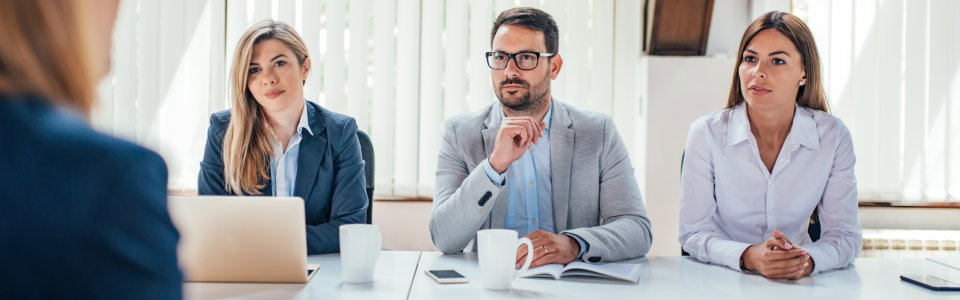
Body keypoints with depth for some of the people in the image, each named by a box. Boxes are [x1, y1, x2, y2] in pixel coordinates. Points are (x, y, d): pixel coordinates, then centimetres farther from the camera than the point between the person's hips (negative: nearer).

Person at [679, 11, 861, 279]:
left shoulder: (833, 137, -4)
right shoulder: (706, 133, -8)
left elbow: (844, 234, -3)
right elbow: (693, 232, -8)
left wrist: (806, 260, -24)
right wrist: (748, 257, -26)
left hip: (798, 285, 2)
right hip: (721, 283, -2)